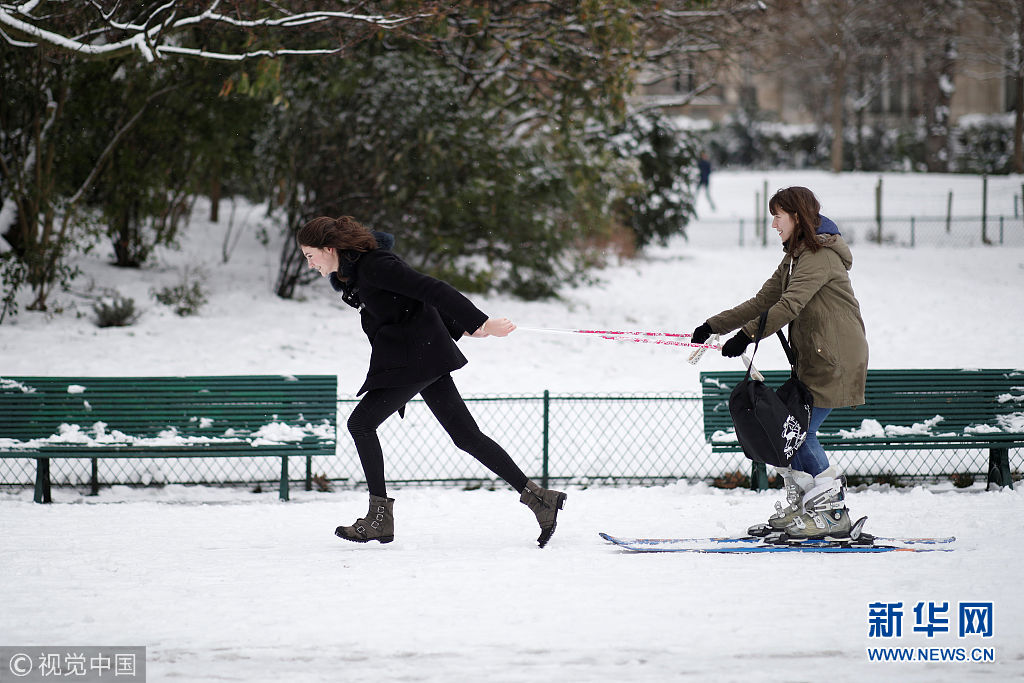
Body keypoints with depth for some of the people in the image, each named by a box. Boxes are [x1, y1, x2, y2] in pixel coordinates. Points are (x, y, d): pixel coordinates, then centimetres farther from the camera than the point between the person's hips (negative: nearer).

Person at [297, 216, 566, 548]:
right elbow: (417, 295, 21)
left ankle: (380, 517, -3)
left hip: (415, 357, -10)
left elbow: (431, 289, -23)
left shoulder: (373, 266, -17)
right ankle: (537, 498, 6)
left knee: (361, 423, -7)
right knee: (466, 435, 7)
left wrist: (480, 322, -29)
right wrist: (463, 330, 19)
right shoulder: (351, 273, 15)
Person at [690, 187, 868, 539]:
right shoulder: (795, 257, 16)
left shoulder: (820, 255, -15)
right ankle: (798, 509, 14)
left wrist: (746, 335, -30)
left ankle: (833, 513, -4)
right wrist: (713, 326, 9)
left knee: (800, 432, -10)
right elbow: (763, 302, 15)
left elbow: (789, 306, -25)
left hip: (835, 361, -9)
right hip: (813, 361, 9)